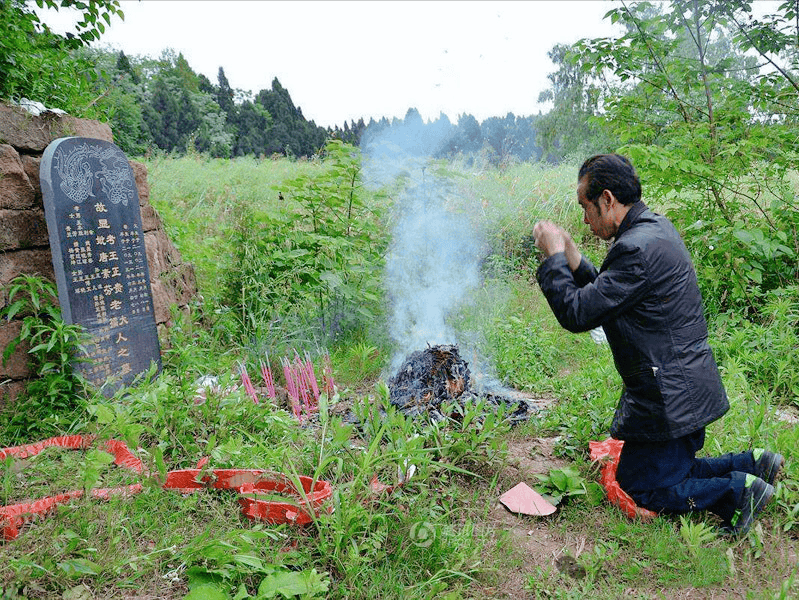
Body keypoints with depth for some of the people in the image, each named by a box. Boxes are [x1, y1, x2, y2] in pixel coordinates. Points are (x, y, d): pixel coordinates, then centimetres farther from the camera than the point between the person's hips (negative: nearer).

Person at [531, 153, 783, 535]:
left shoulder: (638, 248, -27)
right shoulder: (656, 228, 6)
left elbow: (577, 313, -24)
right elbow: (603, 297, 12)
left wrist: (553, 256, -14)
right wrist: (570, 255, 3)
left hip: (669, 399, -10)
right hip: (688, 387, 10)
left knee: (639, 487, 7)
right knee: (674, 469, 25)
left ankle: (739, 491, 9)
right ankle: (751, 463, 22)